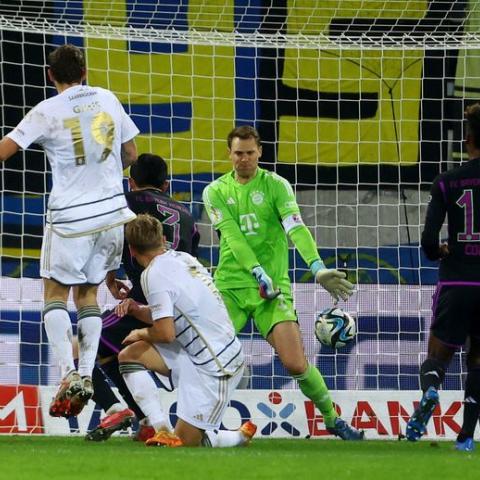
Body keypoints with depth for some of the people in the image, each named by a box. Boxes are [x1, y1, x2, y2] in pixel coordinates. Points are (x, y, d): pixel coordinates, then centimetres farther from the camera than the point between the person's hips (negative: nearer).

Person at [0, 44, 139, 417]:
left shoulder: (47, 112, -7)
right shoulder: (108, 100, 6)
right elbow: (131, 155, 14)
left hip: (70, 215, -4)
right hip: (112, 211, 4)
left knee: (55, 292, 5)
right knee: (88, 292, 13)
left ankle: (68, 373, -11)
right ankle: (87, 375, 3)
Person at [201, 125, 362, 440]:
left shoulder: (276, 186, 1)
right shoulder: (216, 192, 5)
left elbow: (296, 227, -14)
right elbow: (232, 236, -9)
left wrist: (317, 267, -31)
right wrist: (258, 272, -24)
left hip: (274, 287, -1)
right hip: (231, 286, 1)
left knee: (296, 364, -10)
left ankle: (333, 419, 10)